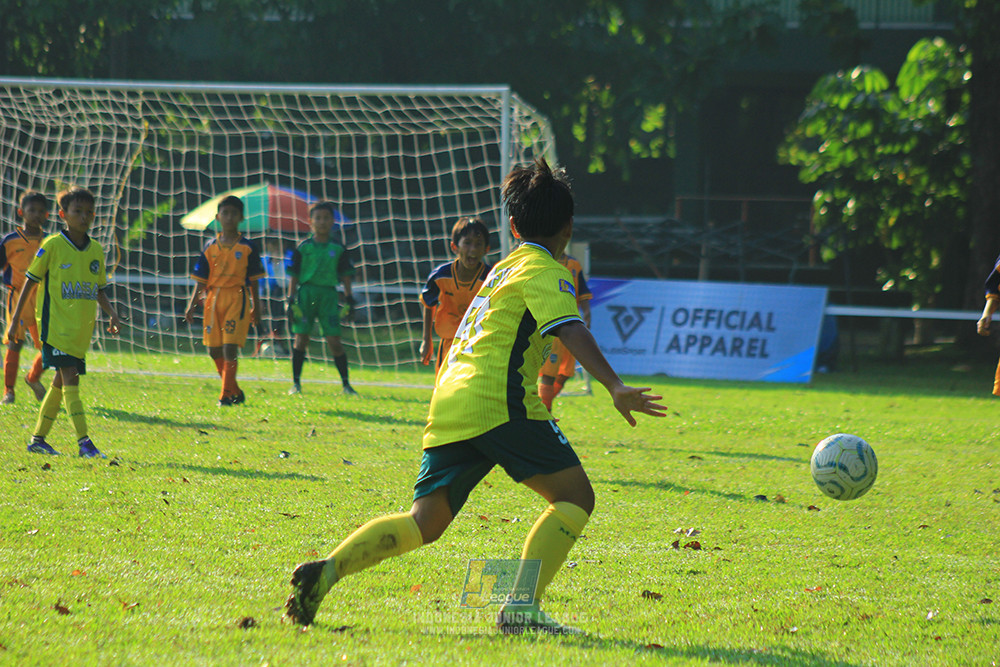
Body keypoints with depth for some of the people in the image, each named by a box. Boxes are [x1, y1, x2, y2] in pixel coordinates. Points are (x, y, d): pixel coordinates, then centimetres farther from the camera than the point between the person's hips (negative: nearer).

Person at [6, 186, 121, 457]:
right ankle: (83, 441, -19)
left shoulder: (96, 250, 10)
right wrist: (15, 320, -1)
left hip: (81, 329, 6)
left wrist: (112, 313, 2)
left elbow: (98, 291, 19)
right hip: (55, 324, -6)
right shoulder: (52, 246, -7)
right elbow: (30, 283, -1)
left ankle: (38, 439, 21)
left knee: (60, 382, 10)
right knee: (70, 377, -14)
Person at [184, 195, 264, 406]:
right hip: (213, 300, 4)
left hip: (238, 299, -4)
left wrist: (256, 310, 5)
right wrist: (192, 305, 3)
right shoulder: (210, 247, 9)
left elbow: (253, 283, 6)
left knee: (230, 347, -14)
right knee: (214, 350, 5)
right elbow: (200, 281, 11)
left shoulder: (247, 248, 3)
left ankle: (227, 395, -9)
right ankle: (235, 391, 21)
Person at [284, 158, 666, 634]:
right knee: (575, 495, -3)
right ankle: (521, 607, -17)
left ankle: (328, 570, -13)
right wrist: (615, 388, -28)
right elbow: (570, 330, -16)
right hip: (496, 400, -8)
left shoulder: (504, 268, 28)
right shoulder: (544, 272, 2)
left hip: (448, 405, 8)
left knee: (425, 522, 6)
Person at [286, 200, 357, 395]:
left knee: (334, 341, -4)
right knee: (300, 339, -2)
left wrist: (349, 300, 5)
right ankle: (296, 383, 8)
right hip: (306, 292, 0)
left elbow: (346, 276, 11)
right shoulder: (303, 247, 4)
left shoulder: (338, 249, 8)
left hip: (329, 295, 0)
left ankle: (346, 384, 3)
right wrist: (291, 301, -1)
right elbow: (294, 276, 5)